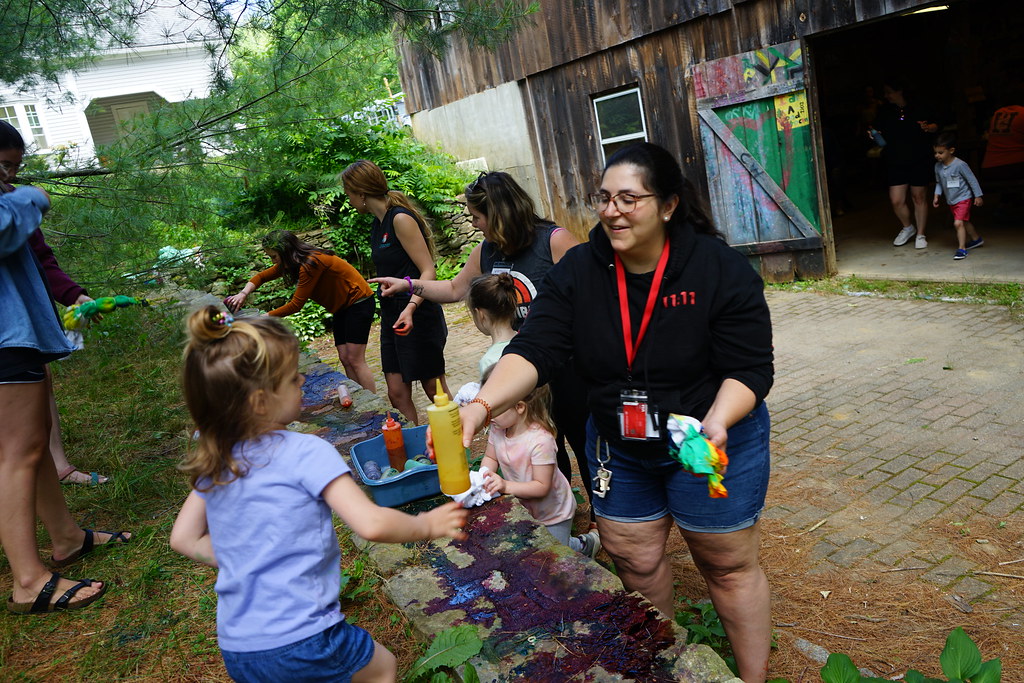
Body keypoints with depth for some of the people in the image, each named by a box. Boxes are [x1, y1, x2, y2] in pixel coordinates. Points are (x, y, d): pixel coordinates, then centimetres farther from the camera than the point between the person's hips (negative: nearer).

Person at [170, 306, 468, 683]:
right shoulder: (306, 452, -18)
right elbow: (372, 524, -24)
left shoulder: (213, 461, 3)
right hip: (299, 641, -6)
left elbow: (184, 539, 11)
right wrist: (427, 525, -7)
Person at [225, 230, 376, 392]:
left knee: (355, 360, -13)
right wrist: (243, 293, -8)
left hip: (359, 302, -9)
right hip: (342, 308, 9)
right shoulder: (291, 263, 2)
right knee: (344, 359, 4)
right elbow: (261, 276, 11)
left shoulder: (310, 264, -27)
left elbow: (296, 305, -25)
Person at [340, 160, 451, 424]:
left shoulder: (401, 219, -14)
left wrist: (411, 308, -32)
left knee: (434, 389, 2)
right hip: (391, 316, 8)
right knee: (397, 393, 6)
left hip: (417, 316, -8)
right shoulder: (378, 224, 12)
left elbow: (428, 271, -19)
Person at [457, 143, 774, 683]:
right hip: (618, 448, 4)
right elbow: (535, 349, -21)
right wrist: (483, 405, -38)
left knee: (728, 565, 11)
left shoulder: (720, 269, -18)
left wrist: (717, 422, -37)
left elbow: (749, 368, -17)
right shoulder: (578, 271, -11)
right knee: (634, 561, 17)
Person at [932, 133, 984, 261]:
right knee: (964, 222, 21)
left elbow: (972, 180, -13)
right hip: (951, 201, 7)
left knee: (958, 223, -18)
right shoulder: (938, 166, -3)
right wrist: (936, 196, 3)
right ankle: (977, 239, 42)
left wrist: (978, 196, -10)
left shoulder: (960, 165, -22)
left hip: (963, 198, -7)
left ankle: (962, 249, -12)